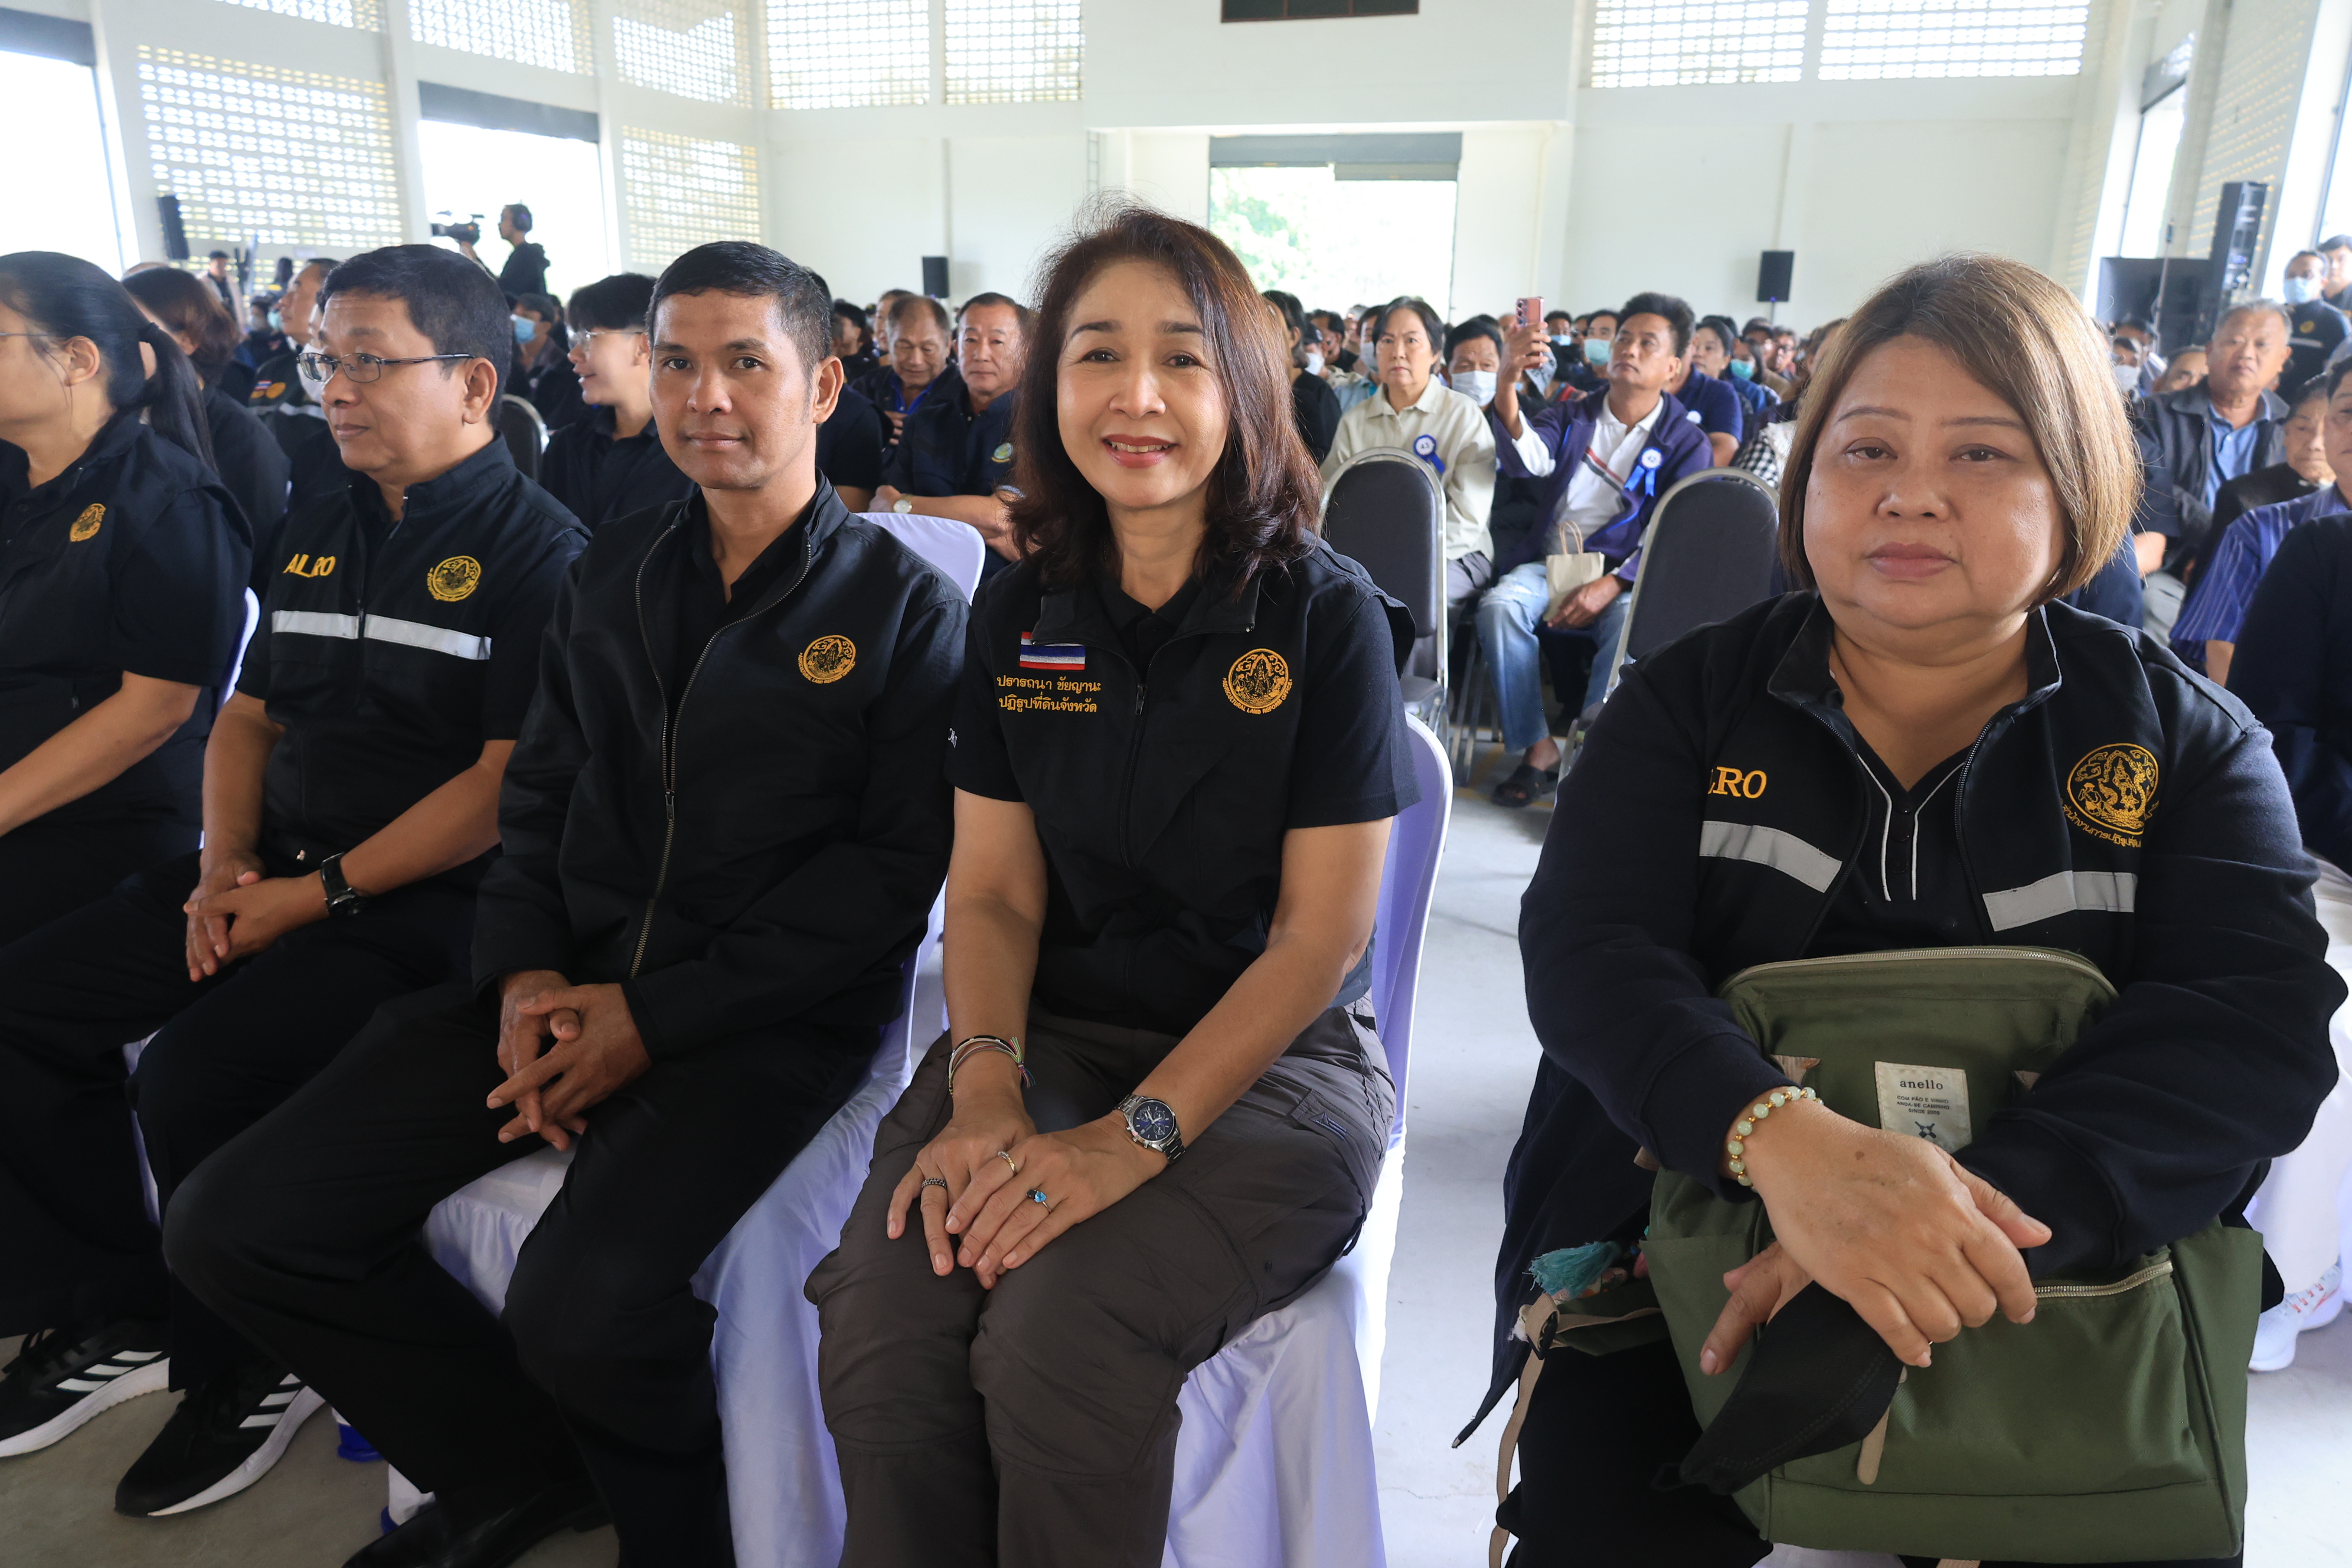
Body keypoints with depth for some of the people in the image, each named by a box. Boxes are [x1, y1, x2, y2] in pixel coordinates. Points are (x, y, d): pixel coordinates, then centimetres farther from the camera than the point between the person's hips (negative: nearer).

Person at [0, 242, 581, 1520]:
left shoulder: (535, 552, -10)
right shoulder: (318, 532, 14)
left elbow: (512, 785, -18)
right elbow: (250, 714, 19)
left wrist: (321, 894, -17)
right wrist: (227, 861, 1)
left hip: (425, 900, -8)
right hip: (273, 871, 8)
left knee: (195, 1077, -24)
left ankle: (255, 1366, 3)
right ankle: (112, 1316, 17)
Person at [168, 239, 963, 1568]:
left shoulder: (905, 605, -3)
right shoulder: (612, 573, 14)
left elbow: (896, 869, -10)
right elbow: (541, 791, 16)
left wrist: (659, 1012, -14)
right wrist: (526, 971, -3)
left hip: (774, 1012, -6)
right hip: (571, 979, 6)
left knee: (586, 1304, -30)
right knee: (233, 1225, -3)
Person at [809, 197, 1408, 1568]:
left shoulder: (1326, 616, -6)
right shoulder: (1023, 611, 6)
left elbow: (1322, 932, -9)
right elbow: (994, 891, 5)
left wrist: (1139, 1133, -20)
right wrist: (985, 1085, -14)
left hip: (1268, 1056, -3)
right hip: (1055, 1032, 3)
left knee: (1057, 1338, -28)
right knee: (879, 1325, -23)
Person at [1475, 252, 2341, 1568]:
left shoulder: (2185, 740, 4)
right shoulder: (1694, 698, 2)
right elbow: (1586, 952, -12)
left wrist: (1977, 1215, -30)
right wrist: (1785, 1141, -32)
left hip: (2061, 1305, 2)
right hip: (1680, 1251, -1)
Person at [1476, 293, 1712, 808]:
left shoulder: (1687, 443, 8)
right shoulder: (1573, 416, 16)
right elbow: (1527, 461, -8)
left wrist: (1613, 584, -21)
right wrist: (1508, 383, -25)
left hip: (1627, 576, -2)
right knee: (1499, 606, -30)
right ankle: (1538, 748, -24)